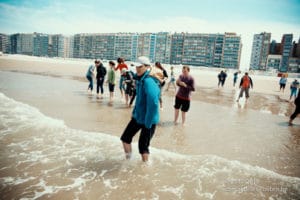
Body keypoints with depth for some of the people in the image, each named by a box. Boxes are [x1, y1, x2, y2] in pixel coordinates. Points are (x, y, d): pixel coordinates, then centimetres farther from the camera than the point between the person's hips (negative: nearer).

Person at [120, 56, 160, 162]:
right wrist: (135, 112, 19)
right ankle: (128, 160, 36)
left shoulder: (148, 81, -25)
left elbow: (153, 103, -33)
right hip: (138, 117, 9)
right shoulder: (139, 79, 5)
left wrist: (148, 123, -27)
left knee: (143, 146, 4)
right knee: (125, 138, 15)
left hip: (148, 119, -9)